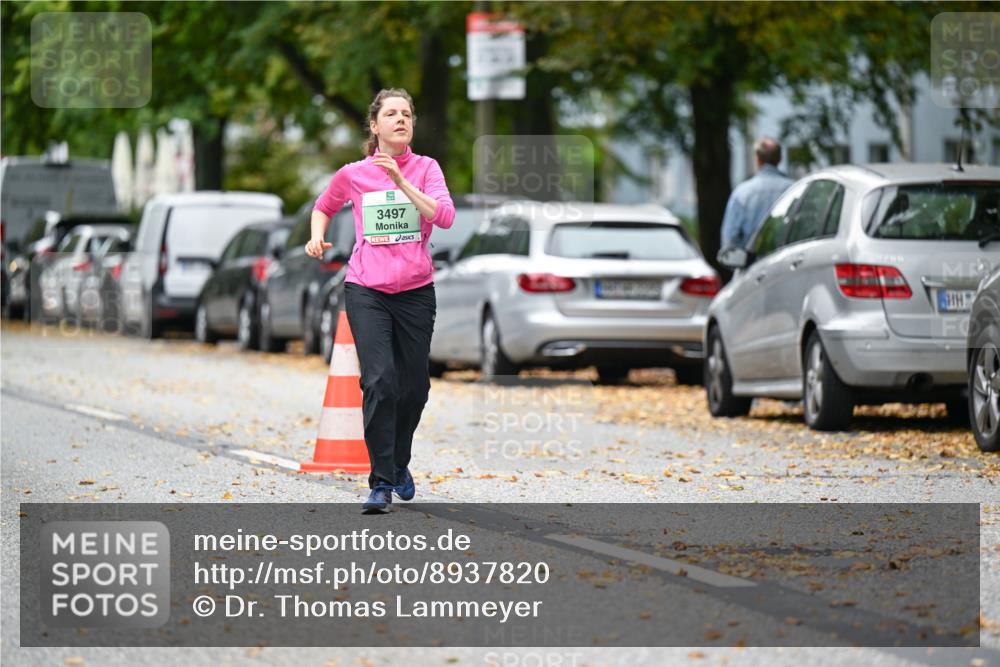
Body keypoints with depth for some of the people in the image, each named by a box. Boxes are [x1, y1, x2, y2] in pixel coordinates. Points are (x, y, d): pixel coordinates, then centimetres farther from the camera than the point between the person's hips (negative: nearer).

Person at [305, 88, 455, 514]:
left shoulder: (426, 168, 1)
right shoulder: (353, 175, 3)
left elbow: (445, 217, -15)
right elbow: (324, 206, 23)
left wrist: (401, 183, -21)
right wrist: (317, 237, 4)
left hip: (416, 291, 1)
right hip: (366, 291, -1)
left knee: (415, 386, 9)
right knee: (379, 381, -16)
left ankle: (399, 463, 34)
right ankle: (381, 482, -12)